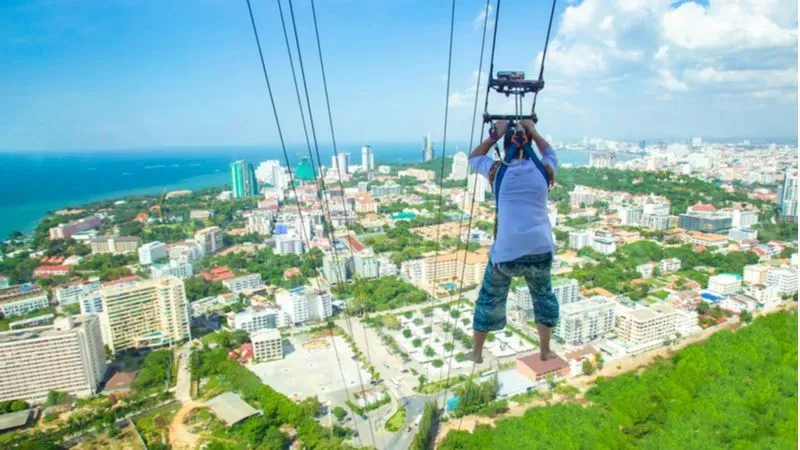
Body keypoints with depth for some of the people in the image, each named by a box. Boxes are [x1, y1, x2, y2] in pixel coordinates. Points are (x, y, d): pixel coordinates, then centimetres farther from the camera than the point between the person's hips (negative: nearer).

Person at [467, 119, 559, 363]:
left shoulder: (498, 171, 0)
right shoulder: (544, 169, 5)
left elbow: (473, 158, 20)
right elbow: (550, 153, 30)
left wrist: (494, 135, 14)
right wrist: (533, 132, 23)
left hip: (506, 250, -2)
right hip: (540, 248, 2)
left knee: (489, 300, 16)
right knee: (543, 297, 26)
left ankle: (476, 353, 29)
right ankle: (545, 351, 37)